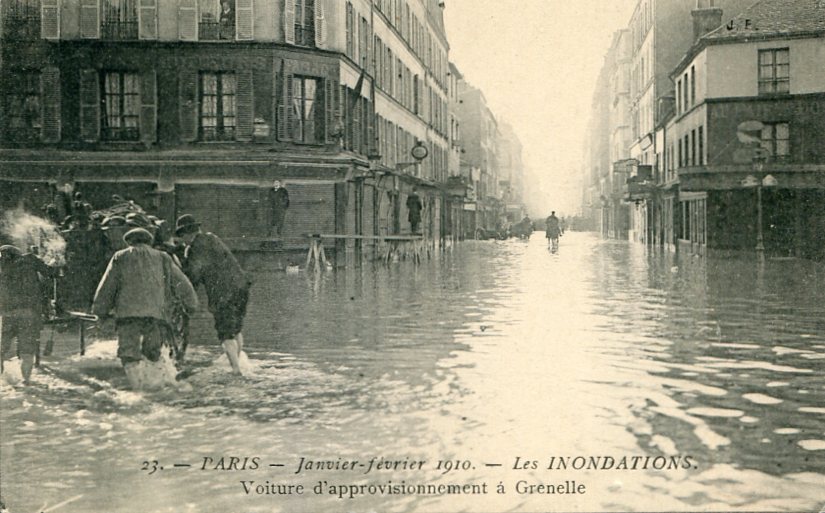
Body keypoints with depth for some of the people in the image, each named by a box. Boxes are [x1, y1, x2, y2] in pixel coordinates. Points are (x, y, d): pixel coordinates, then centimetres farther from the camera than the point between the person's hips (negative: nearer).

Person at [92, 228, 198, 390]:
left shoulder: (121, 258, 18)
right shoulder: (162, 258, 22)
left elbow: (106, 287, 16)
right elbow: (181, 284, 22)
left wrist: (100, 310, 26)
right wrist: (191, 304, 34)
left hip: (128, 312, -2)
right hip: (157, 314, 2)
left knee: (129, 352, -3)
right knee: (152, 351, 13)